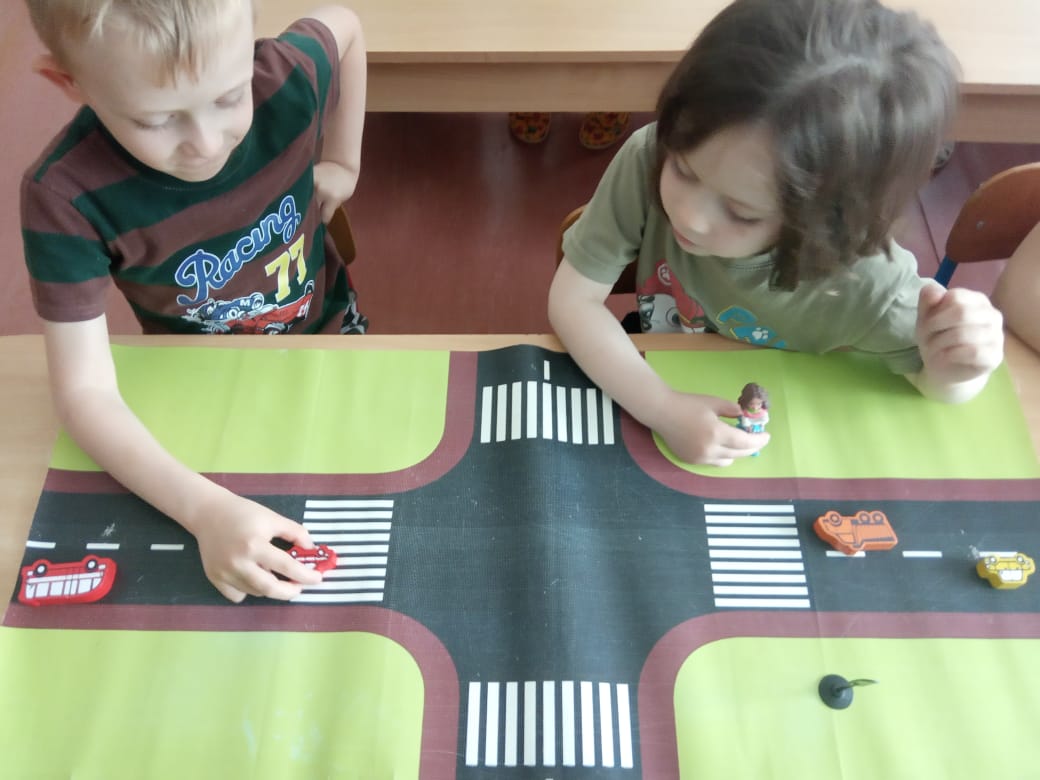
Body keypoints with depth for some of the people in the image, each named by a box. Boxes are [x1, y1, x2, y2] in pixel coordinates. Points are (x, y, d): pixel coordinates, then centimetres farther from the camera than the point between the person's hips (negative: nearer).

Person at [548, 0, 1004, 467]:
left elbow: (935, 386, -8)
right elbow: (573, 299, -20)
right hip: (651, 400, 1)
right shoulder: (646, 161, -25)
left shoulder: (867, 283, -27)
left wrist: (954, 373, -31)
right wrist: (661, 407, -32)